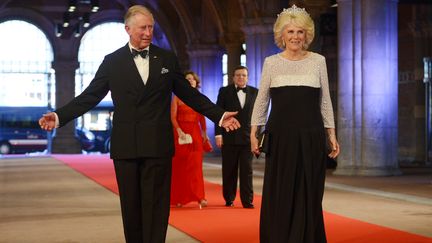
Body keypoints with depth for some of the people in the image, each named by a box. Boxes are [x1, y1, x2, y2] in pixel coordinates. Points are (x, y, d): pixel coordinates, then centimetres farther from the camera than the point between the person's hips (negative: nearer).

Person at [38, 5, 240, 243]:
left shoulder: (167, 59, 8)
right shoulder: (112, 61, 5)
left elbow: (189, 94, 11)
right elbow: (90, 96, 4)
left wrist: (219, 115, 3)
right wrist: (59, 116, -8)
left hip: (157, 145, 0)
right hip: (125, 146, 0)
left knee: (156, 206, -1)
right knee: (131, 206, 7)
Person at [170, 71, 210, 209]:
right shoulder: (177, 98, 2)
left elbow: (202, 118, 11)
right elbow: (173, 117, -5)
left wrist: (204, 133, 0)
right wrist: (179, 131, -19)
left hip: (195, 134, 2)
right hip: (180, 133, -2)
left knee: (196, 165, -4)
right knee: (179, 165, 2)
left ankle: (199, 197, -9)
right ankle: (178, 198, 9)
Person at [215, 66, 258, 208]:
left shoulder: (254, 92, 8)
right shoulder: (225, 91, 3)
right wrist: (218, 134, -8)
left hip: (248, 137, 1)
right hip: (229, 137, -1)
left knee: (247, 170, -2)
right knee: (229, 170, 7)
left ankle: (247, 201, 0)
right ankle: (229, 199, 17)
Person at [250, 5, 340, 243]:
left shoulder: (318, 60, 6)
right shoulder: (271, 62, 4)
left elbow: (325, 101, 9)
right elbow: (262, 101, 7)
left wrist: (331, 134, 4)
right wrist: (254, 132, -1)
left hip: (311, 136, 1)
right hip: (280, 136, 0)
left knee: (308, 197, 4)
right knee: (279, 198, 2)